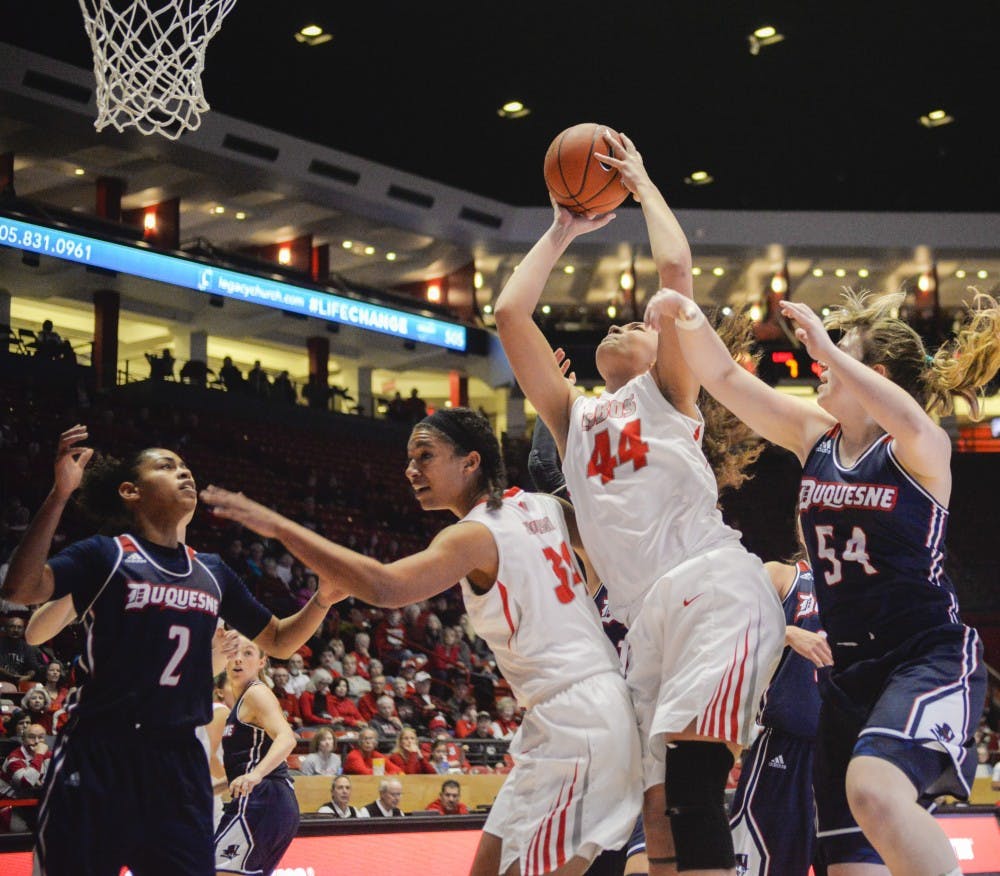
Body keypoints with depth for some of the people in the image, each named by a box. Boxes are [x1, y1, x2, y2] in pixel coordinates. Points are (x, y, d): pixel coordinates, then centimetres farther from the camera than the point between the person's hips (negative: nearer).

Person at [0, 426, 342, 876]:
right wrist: (59, 495, -27)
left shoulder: (212, 572, 13)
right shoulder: (106, 555, -3)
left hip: (180, 759, 5)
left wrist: (322, 600, 4)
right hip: (99, 754, -5)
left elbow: (278, 641, 23)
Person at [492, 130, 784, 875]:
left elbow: (676, 265, 2)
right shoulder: (573, 417, 27)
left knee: (691, 785, -22)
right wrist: (562, 233, 30)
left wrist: (642, 183, 16)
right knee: (661, 813, 1)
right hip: (647, 618, 6)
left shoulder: (669, 391, 15)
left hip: (713, 590, -6)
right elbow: (510, 313, 22)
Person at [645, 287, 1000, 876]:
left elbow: (912, 423, -33)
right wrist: (690, 320, -12)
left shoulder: (921, 451, -9)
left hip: (929, 658, -7)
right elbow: (725, 377, 5)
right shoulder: (814, 437, 9)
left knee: (874, 789, -36)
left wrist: (824, 345, -30)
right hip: (849, 669, 7)